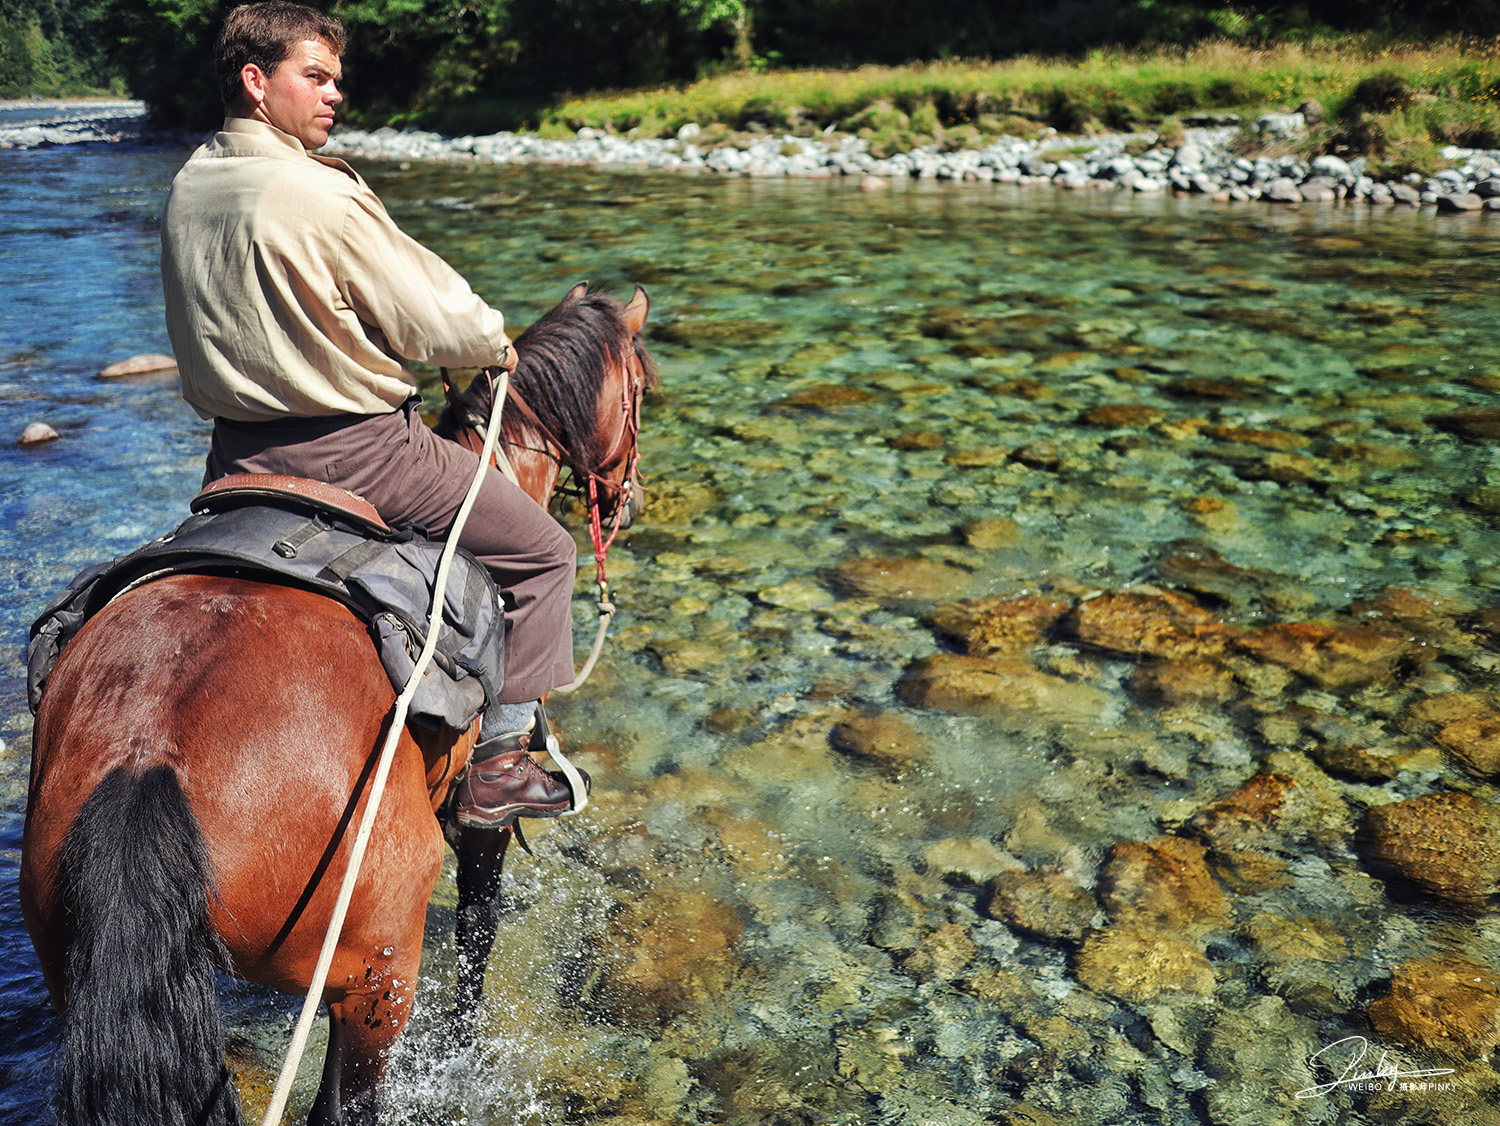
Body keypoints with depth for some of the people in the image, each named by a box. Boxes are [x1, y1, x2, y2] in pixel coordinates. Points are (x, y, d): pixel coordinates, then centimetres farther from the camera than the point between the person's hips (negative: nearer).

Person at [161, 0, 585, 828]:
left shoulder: (185, 189, 6)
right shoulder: (321, 197, -20)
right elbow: (429, 323, -14)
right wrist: (496, 341, 5)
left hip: (236, 453, 8)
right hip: (355, 448, -8)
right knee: (539, 550, 5)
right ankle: (500, 764, 8)